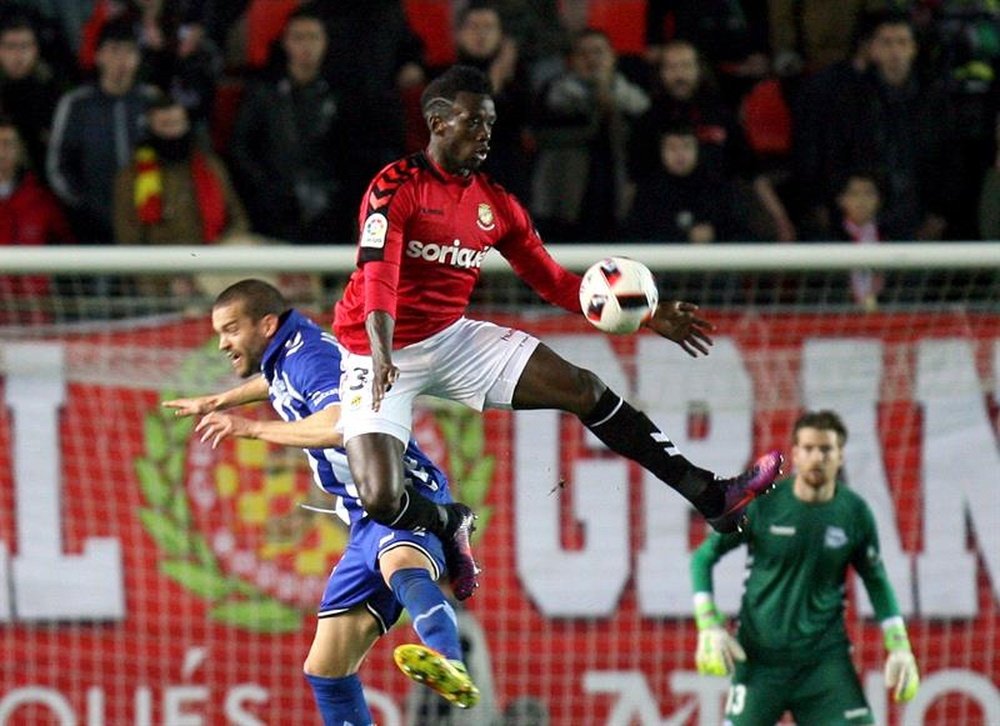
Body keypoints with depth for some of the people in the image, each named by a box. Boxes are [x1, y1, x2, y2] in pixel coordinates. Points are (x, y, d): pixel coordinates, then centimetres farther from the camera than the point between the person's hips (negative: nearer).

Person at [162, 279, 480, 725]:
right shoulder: (284, 358, 18)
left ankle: (450, 668, -72)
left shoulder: (311, 354, -11)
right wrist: (217, 402, 60)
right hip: (366, 519, 11)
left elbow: (343, 424, -32)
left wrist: (252, 427, -25)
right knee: (324, 670, 5)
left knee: (400, 566, -45)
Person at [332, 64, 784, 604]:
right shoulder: (395, 188, -15)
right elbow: (378, 276, -28)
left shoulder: (495, 204, 5)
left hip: (455, 338, 6)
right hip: (383, 354, -6)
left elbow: (555, 282, 12)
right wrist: (382, 353, -45)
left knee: (585, 390, -5)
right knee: (381, 499, -22)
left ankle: (713, 498, 1)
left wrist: (647, 317, 5)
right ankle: (446, 526, 16)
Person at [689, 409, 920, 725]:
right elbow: (703, 557, 2)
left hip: (826, 656, 1)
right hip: (761, 656, -1)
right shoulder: (763, 504, -7)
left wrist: (898, 646, 6)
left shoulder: (855, 513, -1)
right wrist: (709, 627, -8)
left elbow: (876, 580, 14)